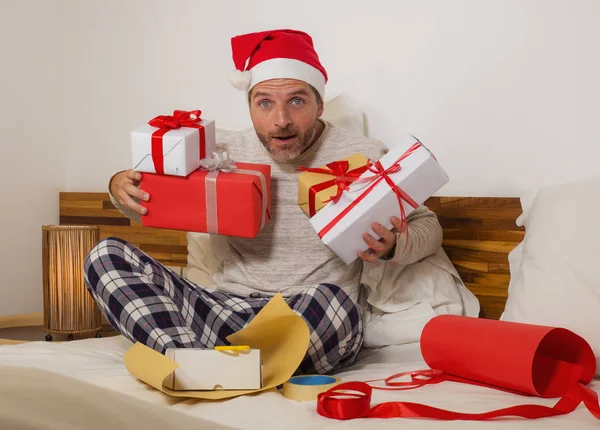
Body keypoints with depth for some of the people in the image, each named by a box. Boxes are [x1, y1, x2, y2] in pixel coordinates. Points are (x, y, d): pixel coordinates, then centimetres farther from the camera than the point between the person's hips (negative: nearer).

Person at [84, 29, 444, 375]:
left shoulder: (364, 157, -2)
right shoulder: (228, 154, 7)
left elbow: (428, 226, 7)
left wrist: (392, 246, -18)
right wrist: (123, 189, -4)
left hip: (313, 325, -3)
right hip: (226, 309, 4)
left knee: (330, 300, -40)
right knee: (107, 256, -11)